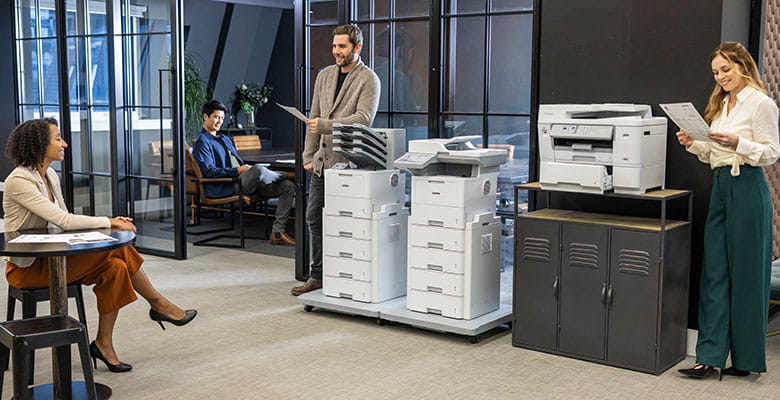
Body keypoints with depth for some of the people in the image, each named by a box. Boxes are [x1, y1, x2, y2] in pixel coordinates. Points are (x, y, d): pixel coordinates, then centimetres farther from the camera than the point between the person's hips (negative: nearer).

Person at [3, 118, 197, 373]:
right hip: (26, 268, -8)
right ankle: (158, 304, -5)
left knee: (115, 266, -17)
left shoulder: (50, 176, 9)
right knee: (116, 248, -22)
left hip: (47, 258, 8)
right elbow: (63, 220, -26)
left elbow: (65, 222, 9)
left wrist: (109, 224, -7)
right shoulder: (19, 181, -18)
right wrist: (109, 223, -19)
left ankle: (104, 345, -9)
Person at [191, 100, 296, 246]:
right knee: (258, 169, -39)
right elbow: (209, 171, -12)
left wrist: (246, 168, 7)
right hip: (225, 187, -9)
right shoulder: (202, 142, 0)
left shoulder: (225, 139, 30)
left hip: (243, 181, 9)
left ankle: (277, 231, -15)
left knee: (289, 187, -7)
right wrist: (237, 170, -19)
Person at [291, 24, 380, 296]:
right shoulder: (325, 75, 15)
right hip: (322, 161, 7)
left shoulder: (368, 79, -5)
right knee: (314, 218, 10)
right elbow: (314, 116, 16)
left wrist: (325, 125, -23)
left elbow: (363, 118, -17)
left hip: (347, 162, -7)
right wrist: (309, 155, 11)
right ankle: (318, 276, 21)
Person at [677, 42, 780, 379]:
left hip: (747, 189, -8)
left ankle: (746, 359, 11)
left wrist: (738, 143, -25)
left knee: (745, 274, 0)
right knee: (714, 273, 4)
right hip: (720, 187, 8)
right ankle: (710, 356, 7)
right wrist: (693, 144, 3)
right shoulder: (721, 104, 17)